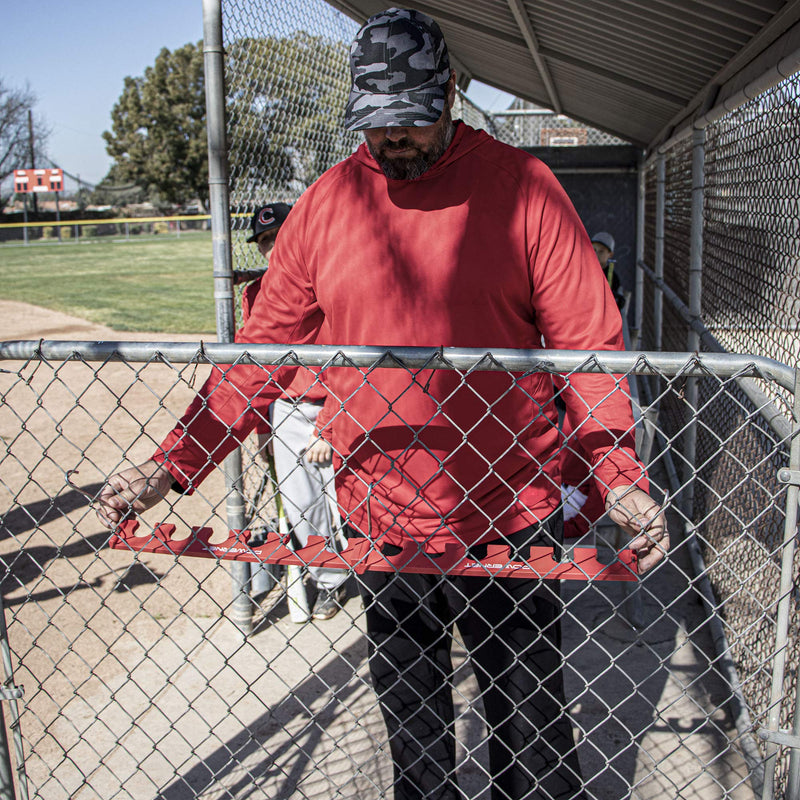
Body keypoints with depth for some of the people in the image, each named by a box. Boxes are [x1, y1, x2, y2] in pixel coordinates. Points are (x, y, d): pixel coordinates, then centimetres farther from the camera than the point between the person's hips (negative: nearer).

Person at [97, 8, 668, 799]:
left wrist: (620, 479, -20)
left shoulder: (522, 185, -5)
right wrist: (169, 465, -3)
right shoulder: (325, 202, 2)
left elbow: (588, 341, -7)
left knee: (530, 735, 12)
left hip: (508, 520, -2)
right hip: (380, 521, 3)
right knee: (411, 727, 19)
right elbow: (261, 348, 3)